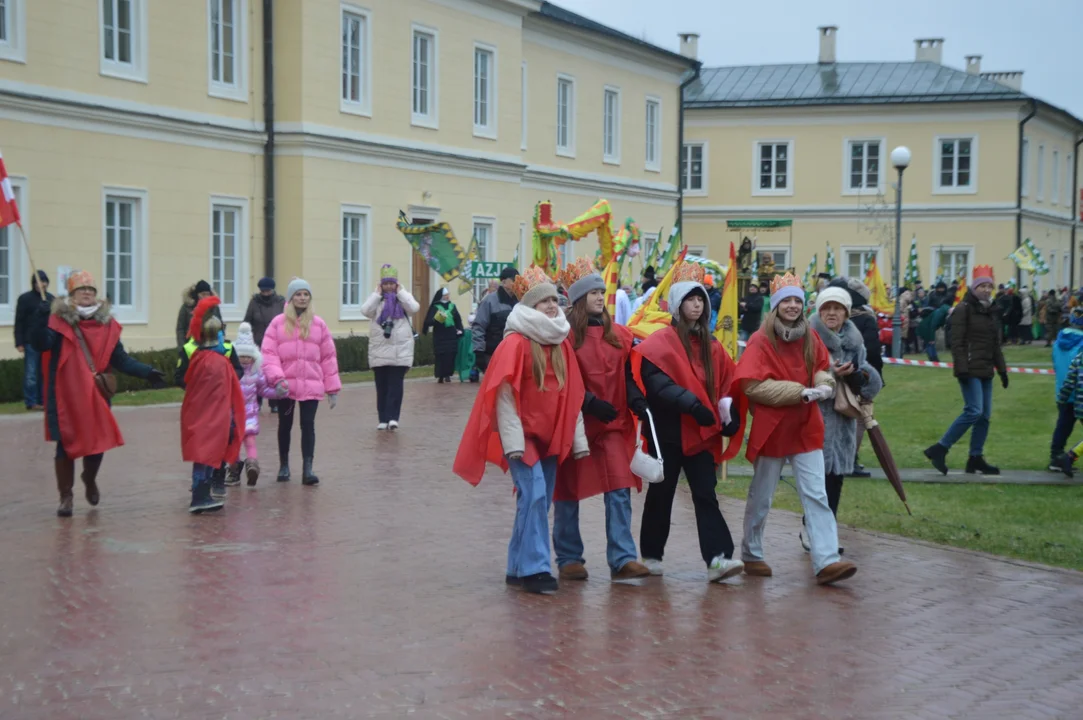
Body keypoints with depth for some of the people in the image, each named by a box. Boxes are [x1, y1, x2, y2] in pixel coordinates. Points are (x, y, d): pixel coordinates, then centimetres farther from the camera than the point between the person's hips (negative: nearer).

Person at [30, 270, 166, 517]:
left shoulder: (106, 323, 6)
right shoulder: (59, 320, -5)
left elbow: (120, 359, 7)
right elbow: (40, 344, -20)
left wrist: (146, 372, -2)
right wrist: (41, 317, -34)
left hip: (96, 396, 3)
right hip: (65, 395, -3)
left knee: (98, 443, 6)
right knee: (66, 444, 2)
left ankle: (90, 481, 38)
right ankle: (65, 496, 16)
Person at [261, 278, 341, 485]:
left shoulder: (318, 324, 7)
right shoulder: (278, 323, 2)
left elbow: (328, 357, 7)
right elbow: (268, 353, -4)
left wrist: (332, 388, 6)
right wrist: (277, 378, -18)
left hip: (311, 385, 0)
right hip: (285, 386, 0)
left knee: (308, 425, -6)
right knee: (285, 425, 12)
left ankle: (308, 468, -6)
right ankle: (283, 466, 26)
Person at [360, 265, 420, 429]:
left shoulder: (403, 298, 7)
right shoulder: (376, 300, 9)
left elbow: (414, 308, -14)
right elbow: (365, 310, -11)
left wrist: (400, 292, -5)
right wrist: (378, 293, -6)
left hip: (400, 350, -2)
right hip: (379, 350, 2)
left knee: (395, 385, -8)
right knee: (382, 386, 5)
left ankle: (392, 417, -10)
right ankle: (383, 419, 11)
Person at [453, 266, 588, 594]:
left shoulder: (562, 345, 8)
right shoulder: (516, 344, -11)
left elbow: (573, 395, 10)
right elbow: (504, 395, -13)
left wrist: (579, 439, 5)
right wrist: (513, 441, -18)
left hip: (551, 436, 6)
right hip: (523, 433, -6)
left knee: (539, 501, 7)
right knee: (534, 494, -17)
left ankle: (519, 568, 16)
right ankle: (535, 568, -14)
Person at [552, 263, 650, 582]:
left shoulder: (619, 334, 8)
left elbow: (627, 376, 10)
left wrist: (638, 401, -8)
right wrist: (590, 402, -20)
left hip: (613, 424, 4)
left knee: (620, 491, -5)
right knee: (568, 491, 6)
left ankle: (623, 559, -2)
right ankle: (569, 559, 18)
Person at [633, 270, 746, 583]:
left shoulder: (711, 345, 14)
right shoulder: (662, 341, -4)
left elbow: (725, 382, 15)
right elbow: (655, 381, -16)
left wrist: (729, 415, -2)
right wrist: (689, 402, -26)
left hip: (702, 433, 4)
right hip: (668, 431, -4)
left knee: (706, 495, -5)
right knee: (661, 493, 7)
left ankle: (717, 558, -14)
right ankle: (651, 555, 21)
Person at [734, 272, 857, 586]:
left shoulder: (810, 338, 4)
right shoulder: (761, 341, -12)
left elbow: (823, 367, 19)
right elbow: (752, 385, -20)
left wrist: (824, 384, -7)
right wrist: (800, 392, -23)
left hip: (806, 428, 4)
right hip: (771, 429, -4)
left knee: (817, 496, -4)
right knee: (761, 498, 10)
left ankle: (826, 561, -8)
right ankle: (751, 555, 27)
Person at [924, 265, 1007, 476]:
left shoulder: (992, 311, 17)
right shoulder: (964, 309, -7)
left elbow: (996, 345, 23)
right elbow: (957, 342, -13)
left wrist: (1002, 370, 19)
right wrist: (961, 369, -20)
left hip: (986, 371, 8)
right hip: (970, 369, -8)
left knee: (985, 415, 6)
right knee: (974, 411, -16)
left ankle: (976, 459, 12)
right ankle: (939, 450, -9)